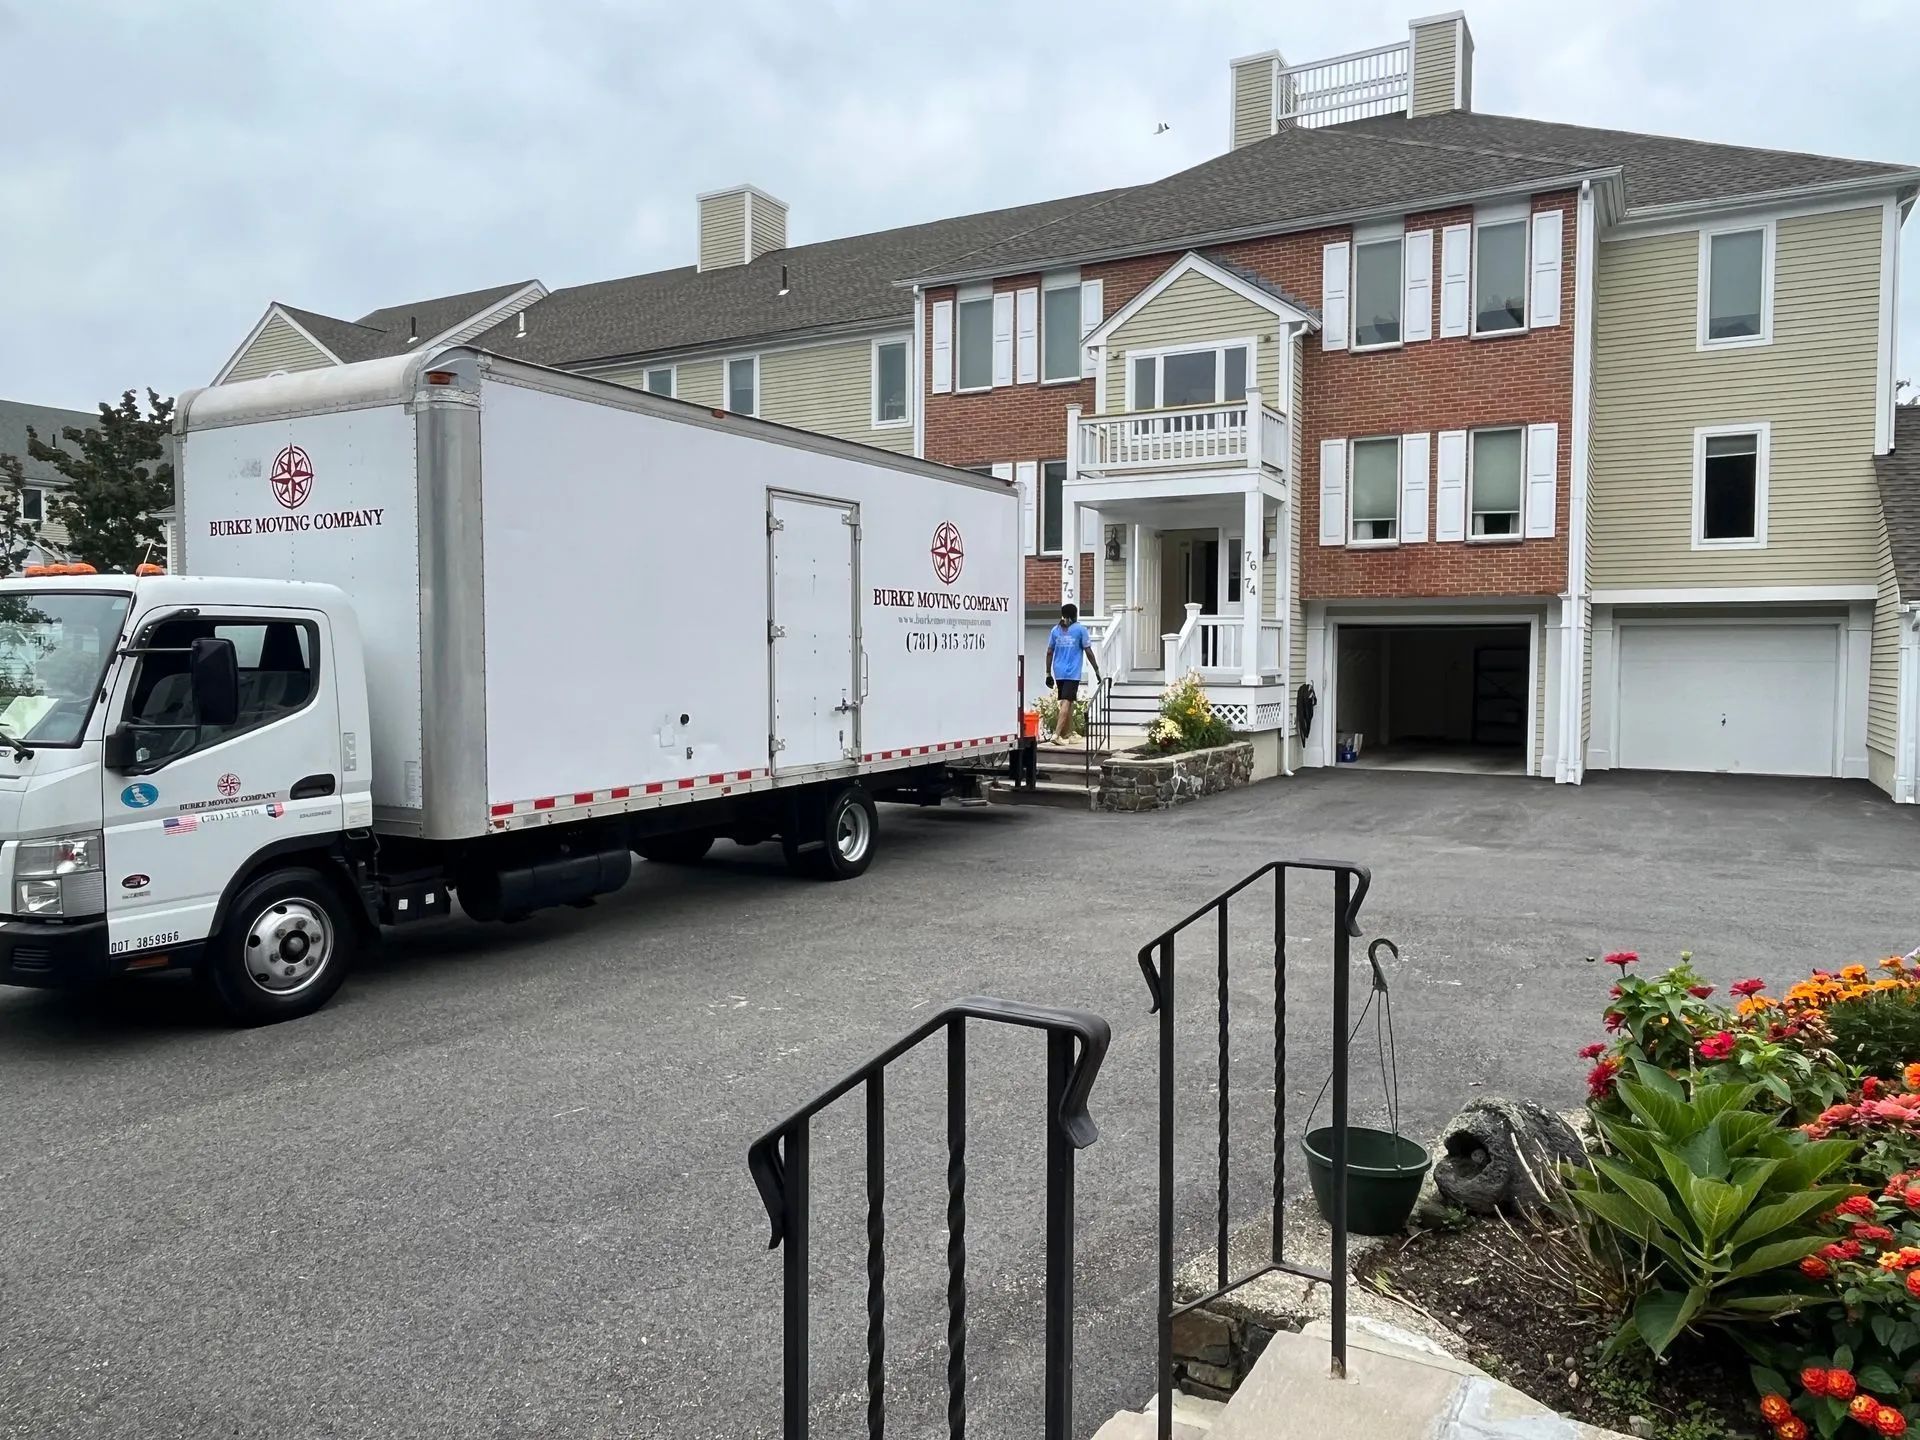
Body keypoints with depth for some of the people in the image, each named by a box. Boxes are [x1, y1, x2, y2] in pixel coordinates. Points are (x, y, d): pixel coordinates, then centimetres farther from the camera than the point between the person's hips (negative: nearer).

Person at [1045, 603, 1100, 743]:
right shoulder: (1080, 629, -1)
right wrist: (1097, 671, 5)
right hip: (1072, 673, -5)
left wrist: (1048, 674, 13)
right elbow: (1088, 652, -3)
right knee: (1066, 703, -9)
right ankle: (1057, 734, -20)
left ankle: (1068, 734, 25)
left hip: (1058, 673, 5)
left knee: (1068, 702, 17)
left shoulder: (1055, 630, 10)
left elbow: (1049, 653, 8)